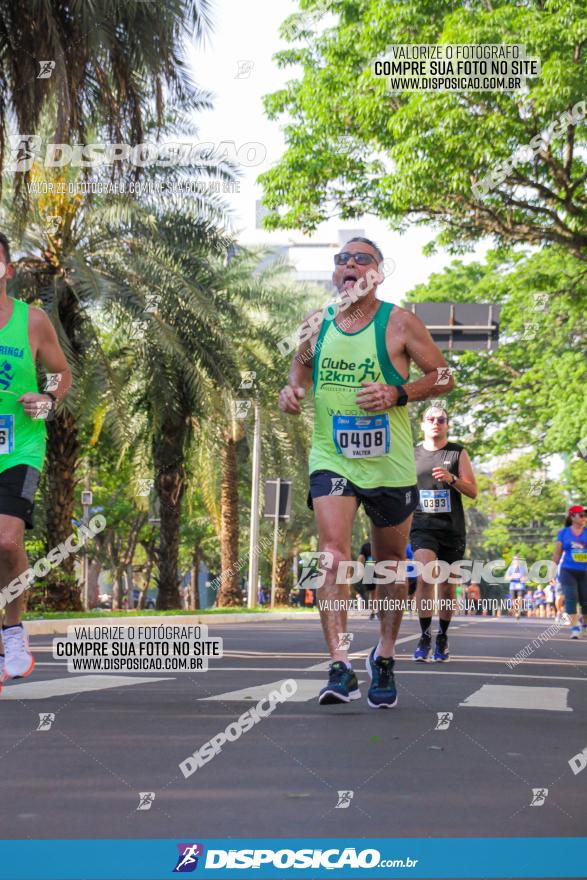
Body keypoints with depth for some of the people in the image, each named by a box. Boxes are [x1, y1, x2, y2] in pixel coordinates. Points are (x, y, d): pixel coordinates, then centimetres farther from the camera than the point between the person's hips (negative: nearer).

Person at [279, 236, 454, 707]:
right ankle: (341, 668, -21)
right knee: (333, 555, -17)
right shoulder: (317, 323, 4)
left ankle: (385, 658, 31)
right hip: (332, 460, 1)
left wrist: (399, 393, -19)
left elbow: (443, 375, -3)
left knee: (390, 563, 11)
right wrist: (294, 387, 2)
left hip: (390, 464, -1)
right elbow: (302, 362, 24)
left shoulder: (400, 322, -6)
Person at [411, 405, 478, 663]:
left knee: (447, 586, 6)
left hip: (452, 528, 0)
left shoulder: (458, 453, 5)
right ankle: (425, 636, -12)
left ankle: (442, 637, 24)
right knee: (425, 577, -21)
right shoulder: (412, 455, 10)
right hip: (423, 526, 0)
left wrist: (452, 479, -15)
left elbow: (473, 491, 1)